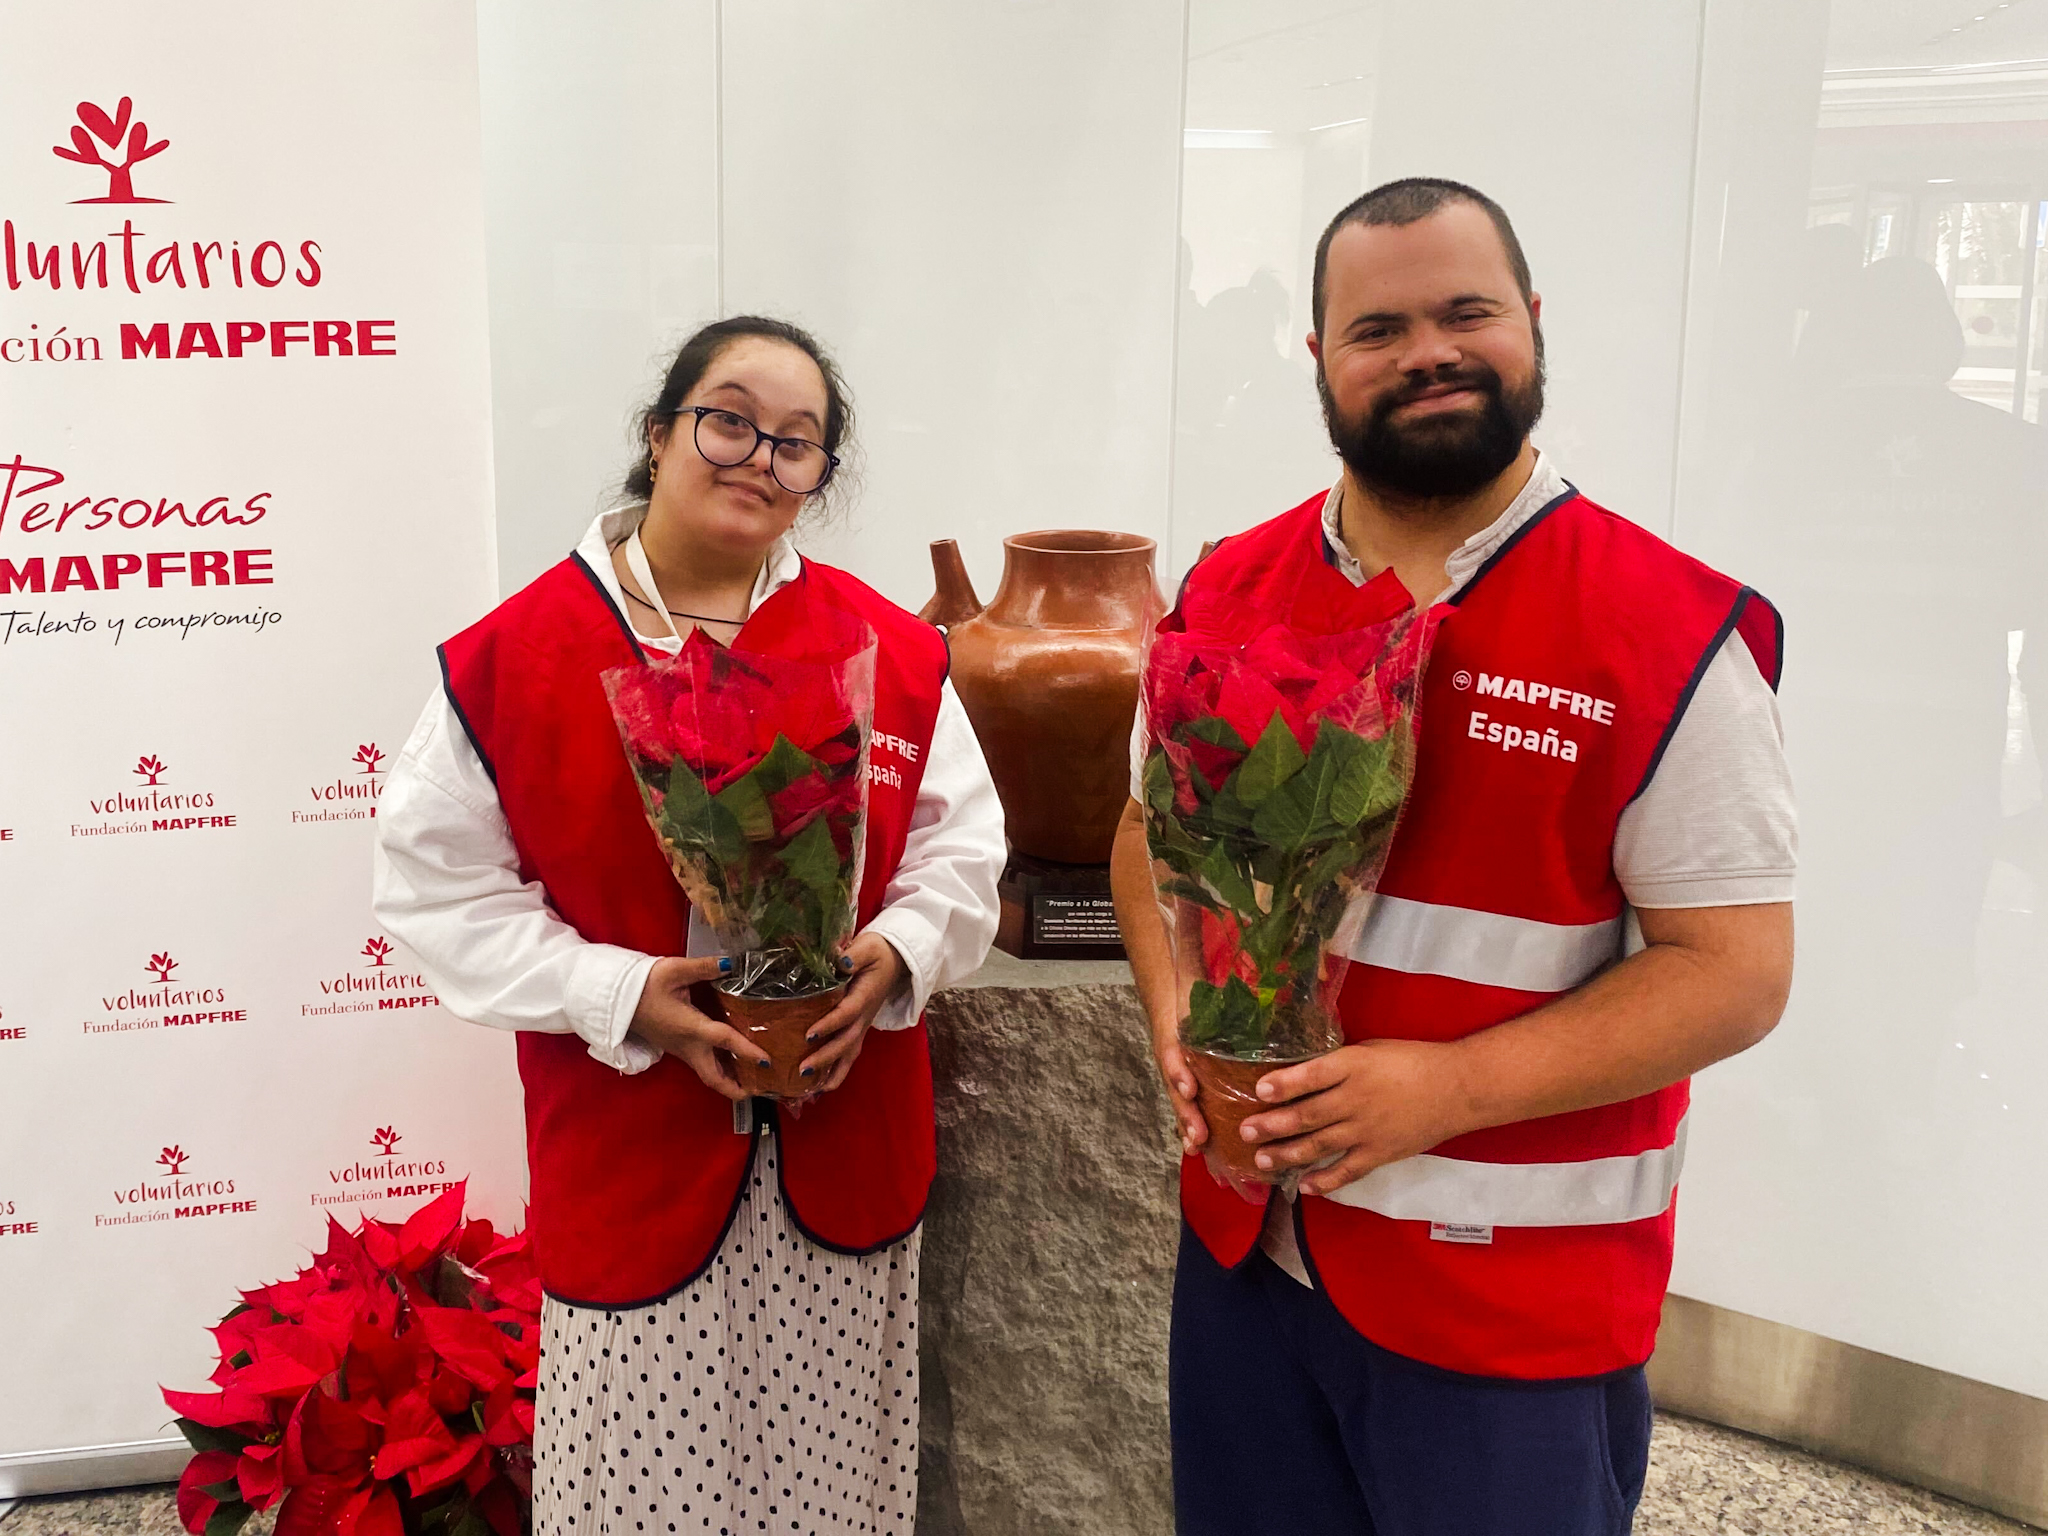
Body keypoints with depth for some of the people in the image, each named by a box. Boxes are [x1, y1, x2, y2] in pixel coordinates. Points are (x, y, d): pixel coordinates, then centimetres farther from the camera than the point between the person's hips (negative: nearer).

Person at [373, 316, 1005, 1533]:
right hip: (629, 1158, -2)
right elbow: (444, 883, -5)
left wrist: (894, 954, -14)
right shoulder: (508, 656, -5)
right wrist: (624, 998, -16)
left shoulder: (893, 649, 1)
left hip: (848, 1153, 2)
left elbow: (960, 849, 6)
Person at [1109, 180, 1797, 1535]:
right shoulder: (1229, 594, 3)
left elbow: (1736, 970, -12)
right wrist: (1179, 1019, -6)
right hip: (1246, 1248, 4)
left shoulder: (1672, 633, -11)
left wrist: (1449, 1085, -22)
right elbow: (1153, 830, 13)